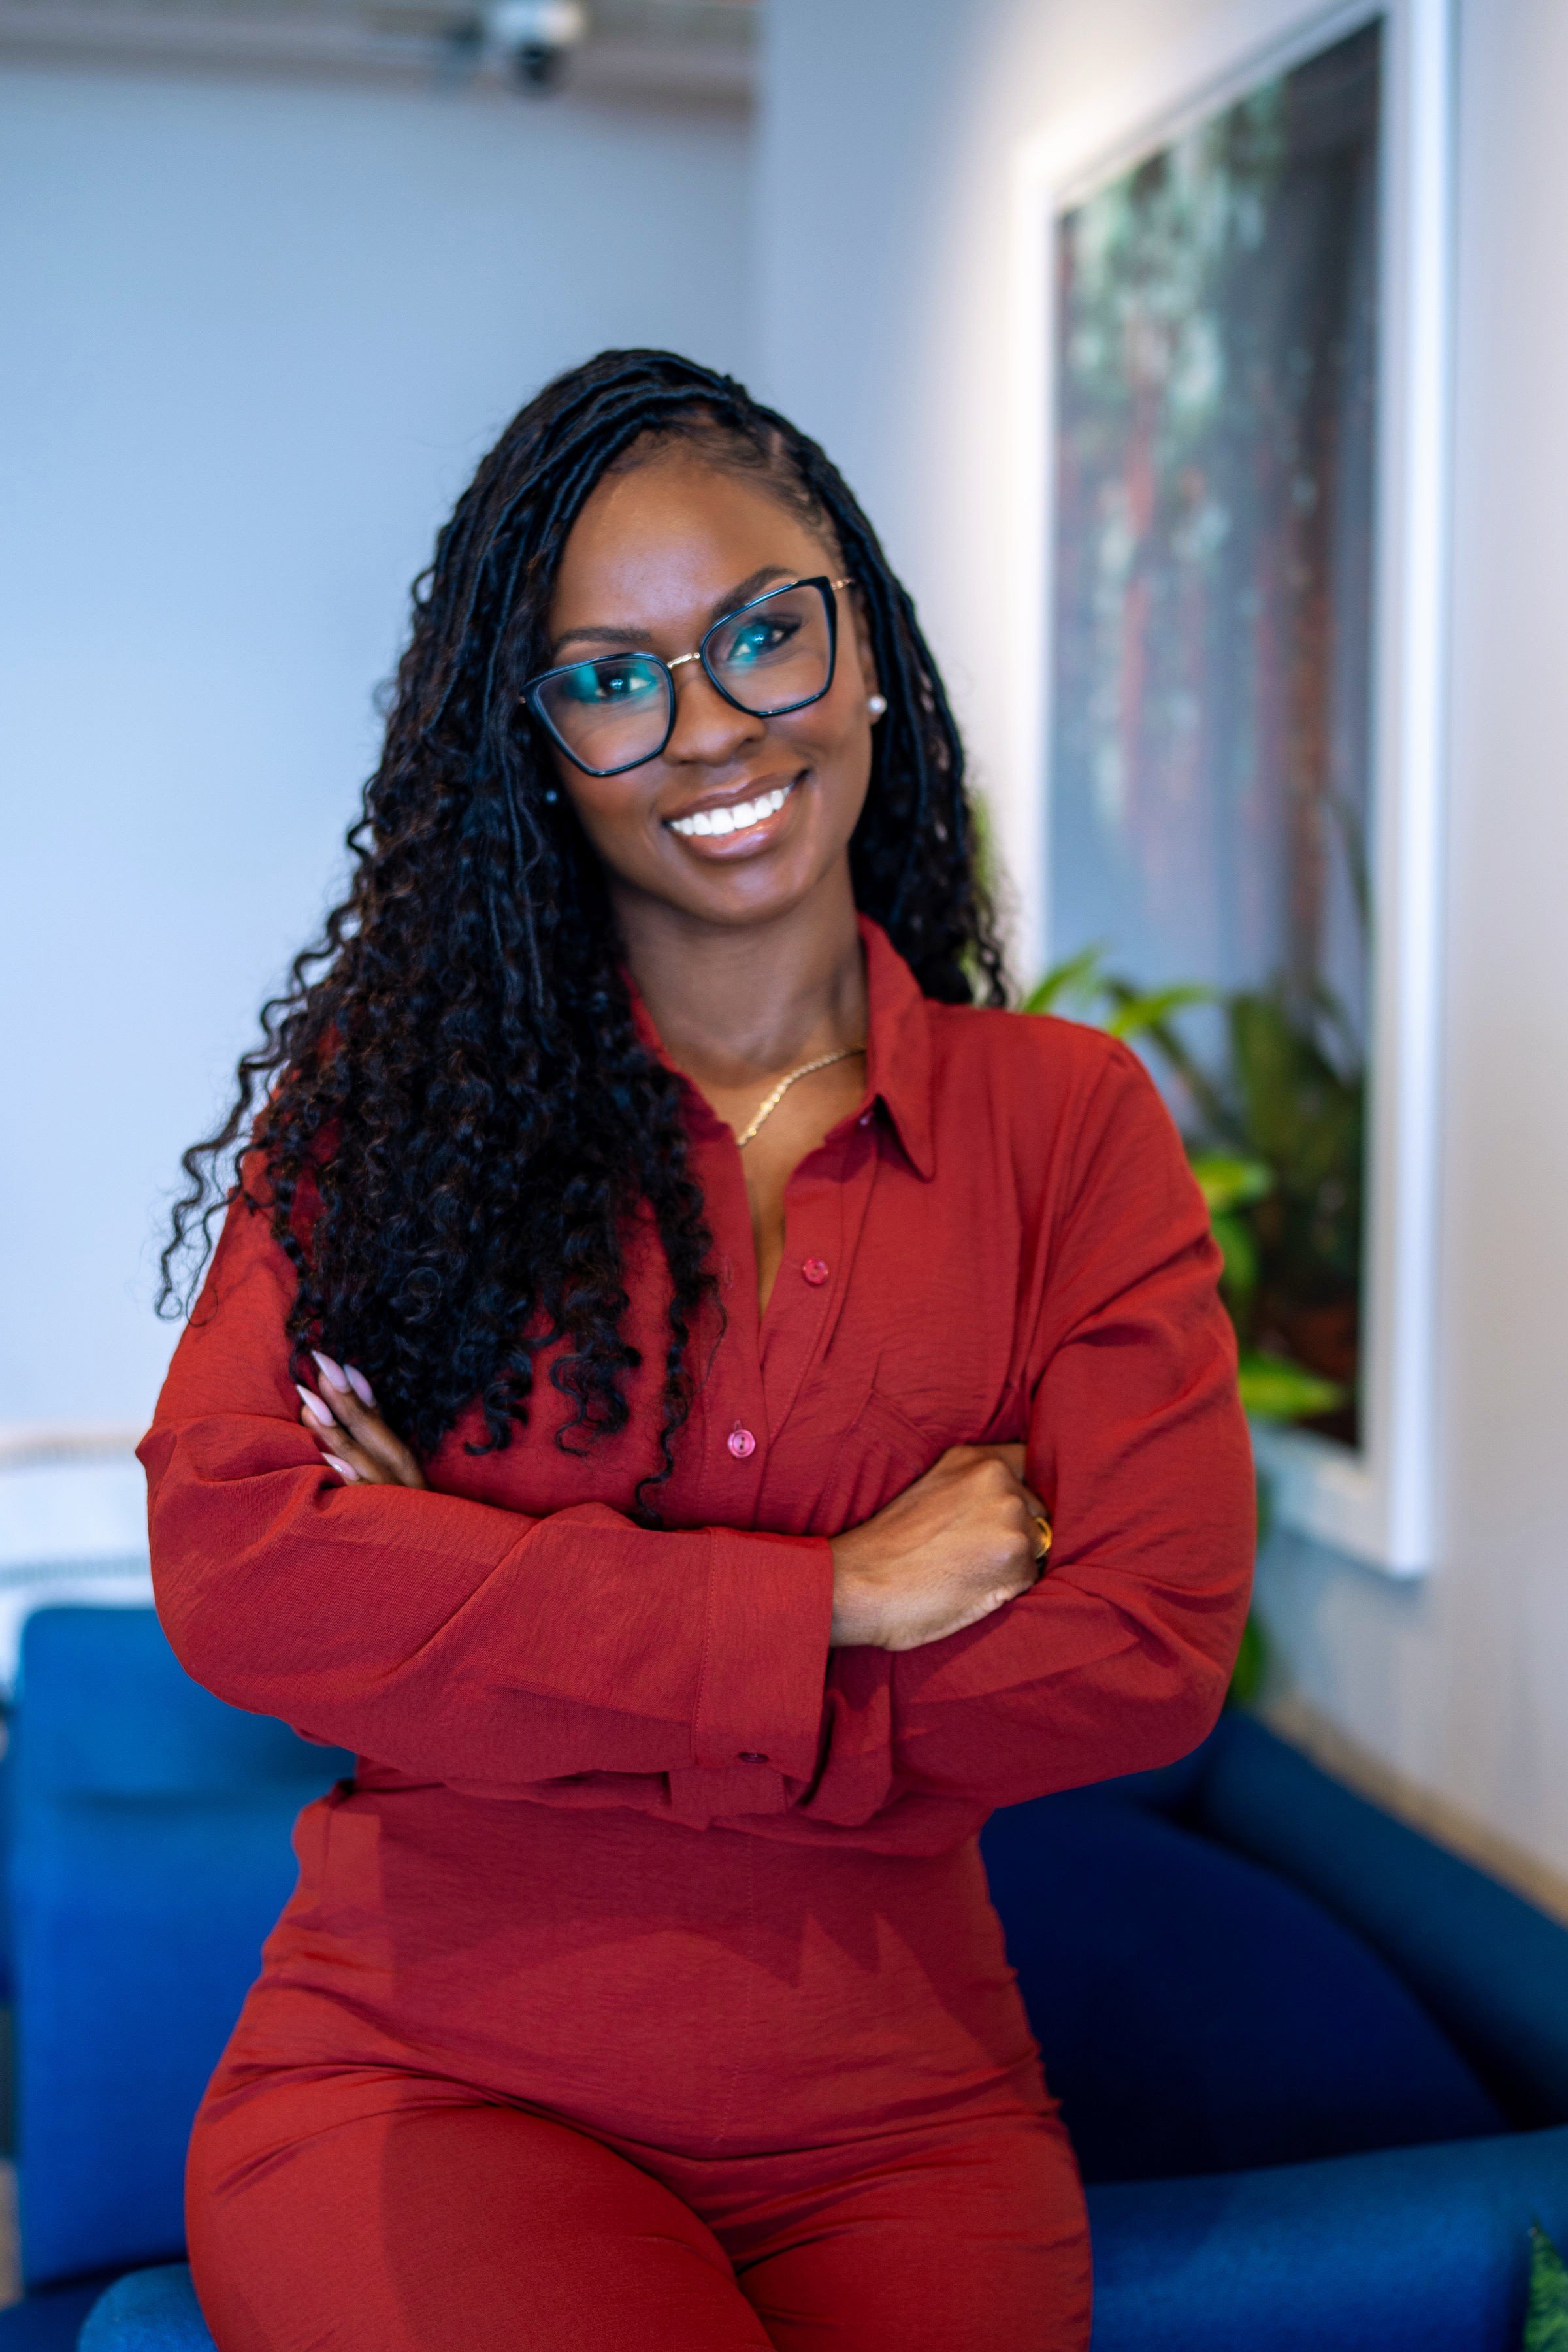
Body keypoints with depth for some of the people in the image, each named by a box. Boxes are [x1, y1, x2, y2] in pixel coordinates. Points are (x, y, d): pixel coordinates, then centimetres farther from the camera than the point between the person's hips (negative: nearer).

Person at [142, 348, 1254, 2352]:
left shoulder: (1067, 1121, 5)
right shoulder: (394, 1086, 3)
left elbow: (1148, 1652, -5)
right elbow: (233, 1561, -11)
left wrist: (485, 1636, -10)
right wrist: (827, 1601, -14)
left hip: (889, 2128, 2)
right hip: (419, 2071, -2)